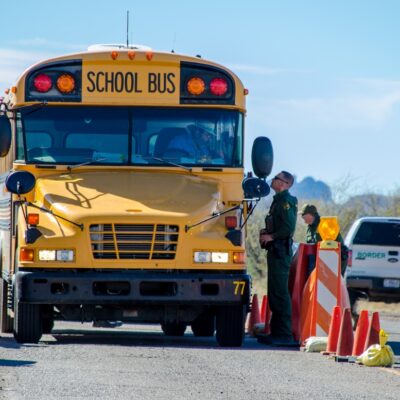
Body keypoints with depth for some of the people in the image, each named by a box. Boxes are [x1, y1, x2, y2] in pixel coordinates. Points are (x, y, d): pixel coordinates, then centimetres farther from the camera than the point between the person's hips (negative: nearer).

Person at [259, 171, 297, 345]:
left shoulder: (285, 202, -13)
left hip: (280, 251, -11)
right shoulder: (278, 200, 19)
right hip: (276, 251, 11)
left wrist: (271, 236, -15)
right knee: (274, 293, 13)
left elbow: (289, 227, -23)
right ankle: (276, 332, 18)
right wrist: (267, 233, 10)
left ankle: (285, 334, -13)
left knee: (280, 293, -12)